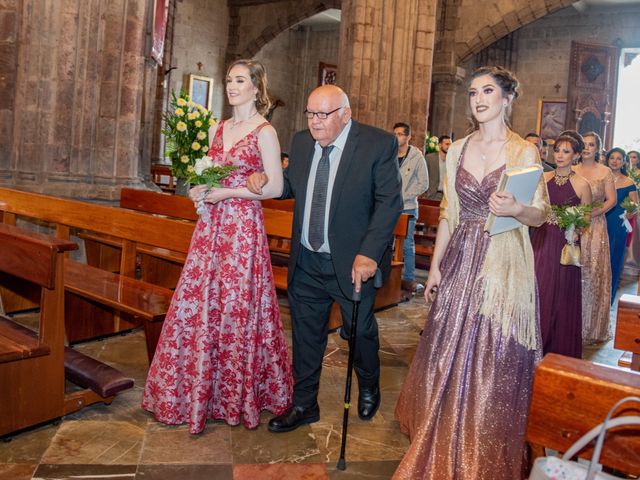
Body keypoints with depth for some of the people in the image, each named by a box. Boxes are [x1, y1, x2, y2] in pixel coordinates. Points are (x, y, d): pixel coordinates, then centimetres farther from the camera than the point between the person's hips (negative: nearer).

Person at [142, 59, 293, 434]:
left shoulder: (265, 132, -5)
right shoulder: (218, 129, 14)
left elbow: (276, 187, -9)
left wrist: (228, 192, -14)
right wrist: (200, 189, 0)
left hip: (243, 227, -6)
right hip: (211, 225, 7)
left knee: (237, 306, 0)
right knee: (199, 304, 8)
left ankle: (239, 395, 20)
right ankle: (198, 390, 25)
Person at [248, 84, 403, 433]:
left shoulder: (379, 144, -12)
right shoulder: (301, 142, 4)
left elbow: (389, 201, -16)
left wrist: (368, 254, -24)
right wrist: (264, 181, -6)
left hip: (353, 262, -4)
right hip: (306, 261, 4)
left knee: (360, 331, 14)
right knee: (305, 335, 13)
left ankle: (369, 389, 44)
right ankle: (304, 405, 32)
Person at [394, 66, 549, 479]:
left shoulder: (524, 151, -4)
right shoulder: (457, 150, 8)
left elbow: (542, 214, -3)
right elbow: (449, 213, 11)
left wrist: (515, 209, -26)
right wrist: (435, 265, 8)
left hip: (503, 266, -4)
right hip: (460, 263, 4)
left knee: (494, 361, 3)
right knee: (448, 356, 11)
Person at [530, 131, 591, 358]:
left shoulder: (582, 185, -3)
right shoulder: (542, 179, 5)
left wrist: (575, 230, -15)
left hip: (564, 247, -2)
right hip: (540, 243, 2)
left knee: (560, 297, 5)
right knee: (537, 294, 4)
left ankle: (559, 354, 22)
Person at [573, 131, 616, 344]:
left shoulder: (605, 172, 2)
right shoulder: (572, 171, 8)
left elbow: (611, 200, -2)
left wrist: (590, 214, -14)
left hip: (595, 227, -2)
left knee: (593, 273, 0)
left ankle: (591, 328, 12)